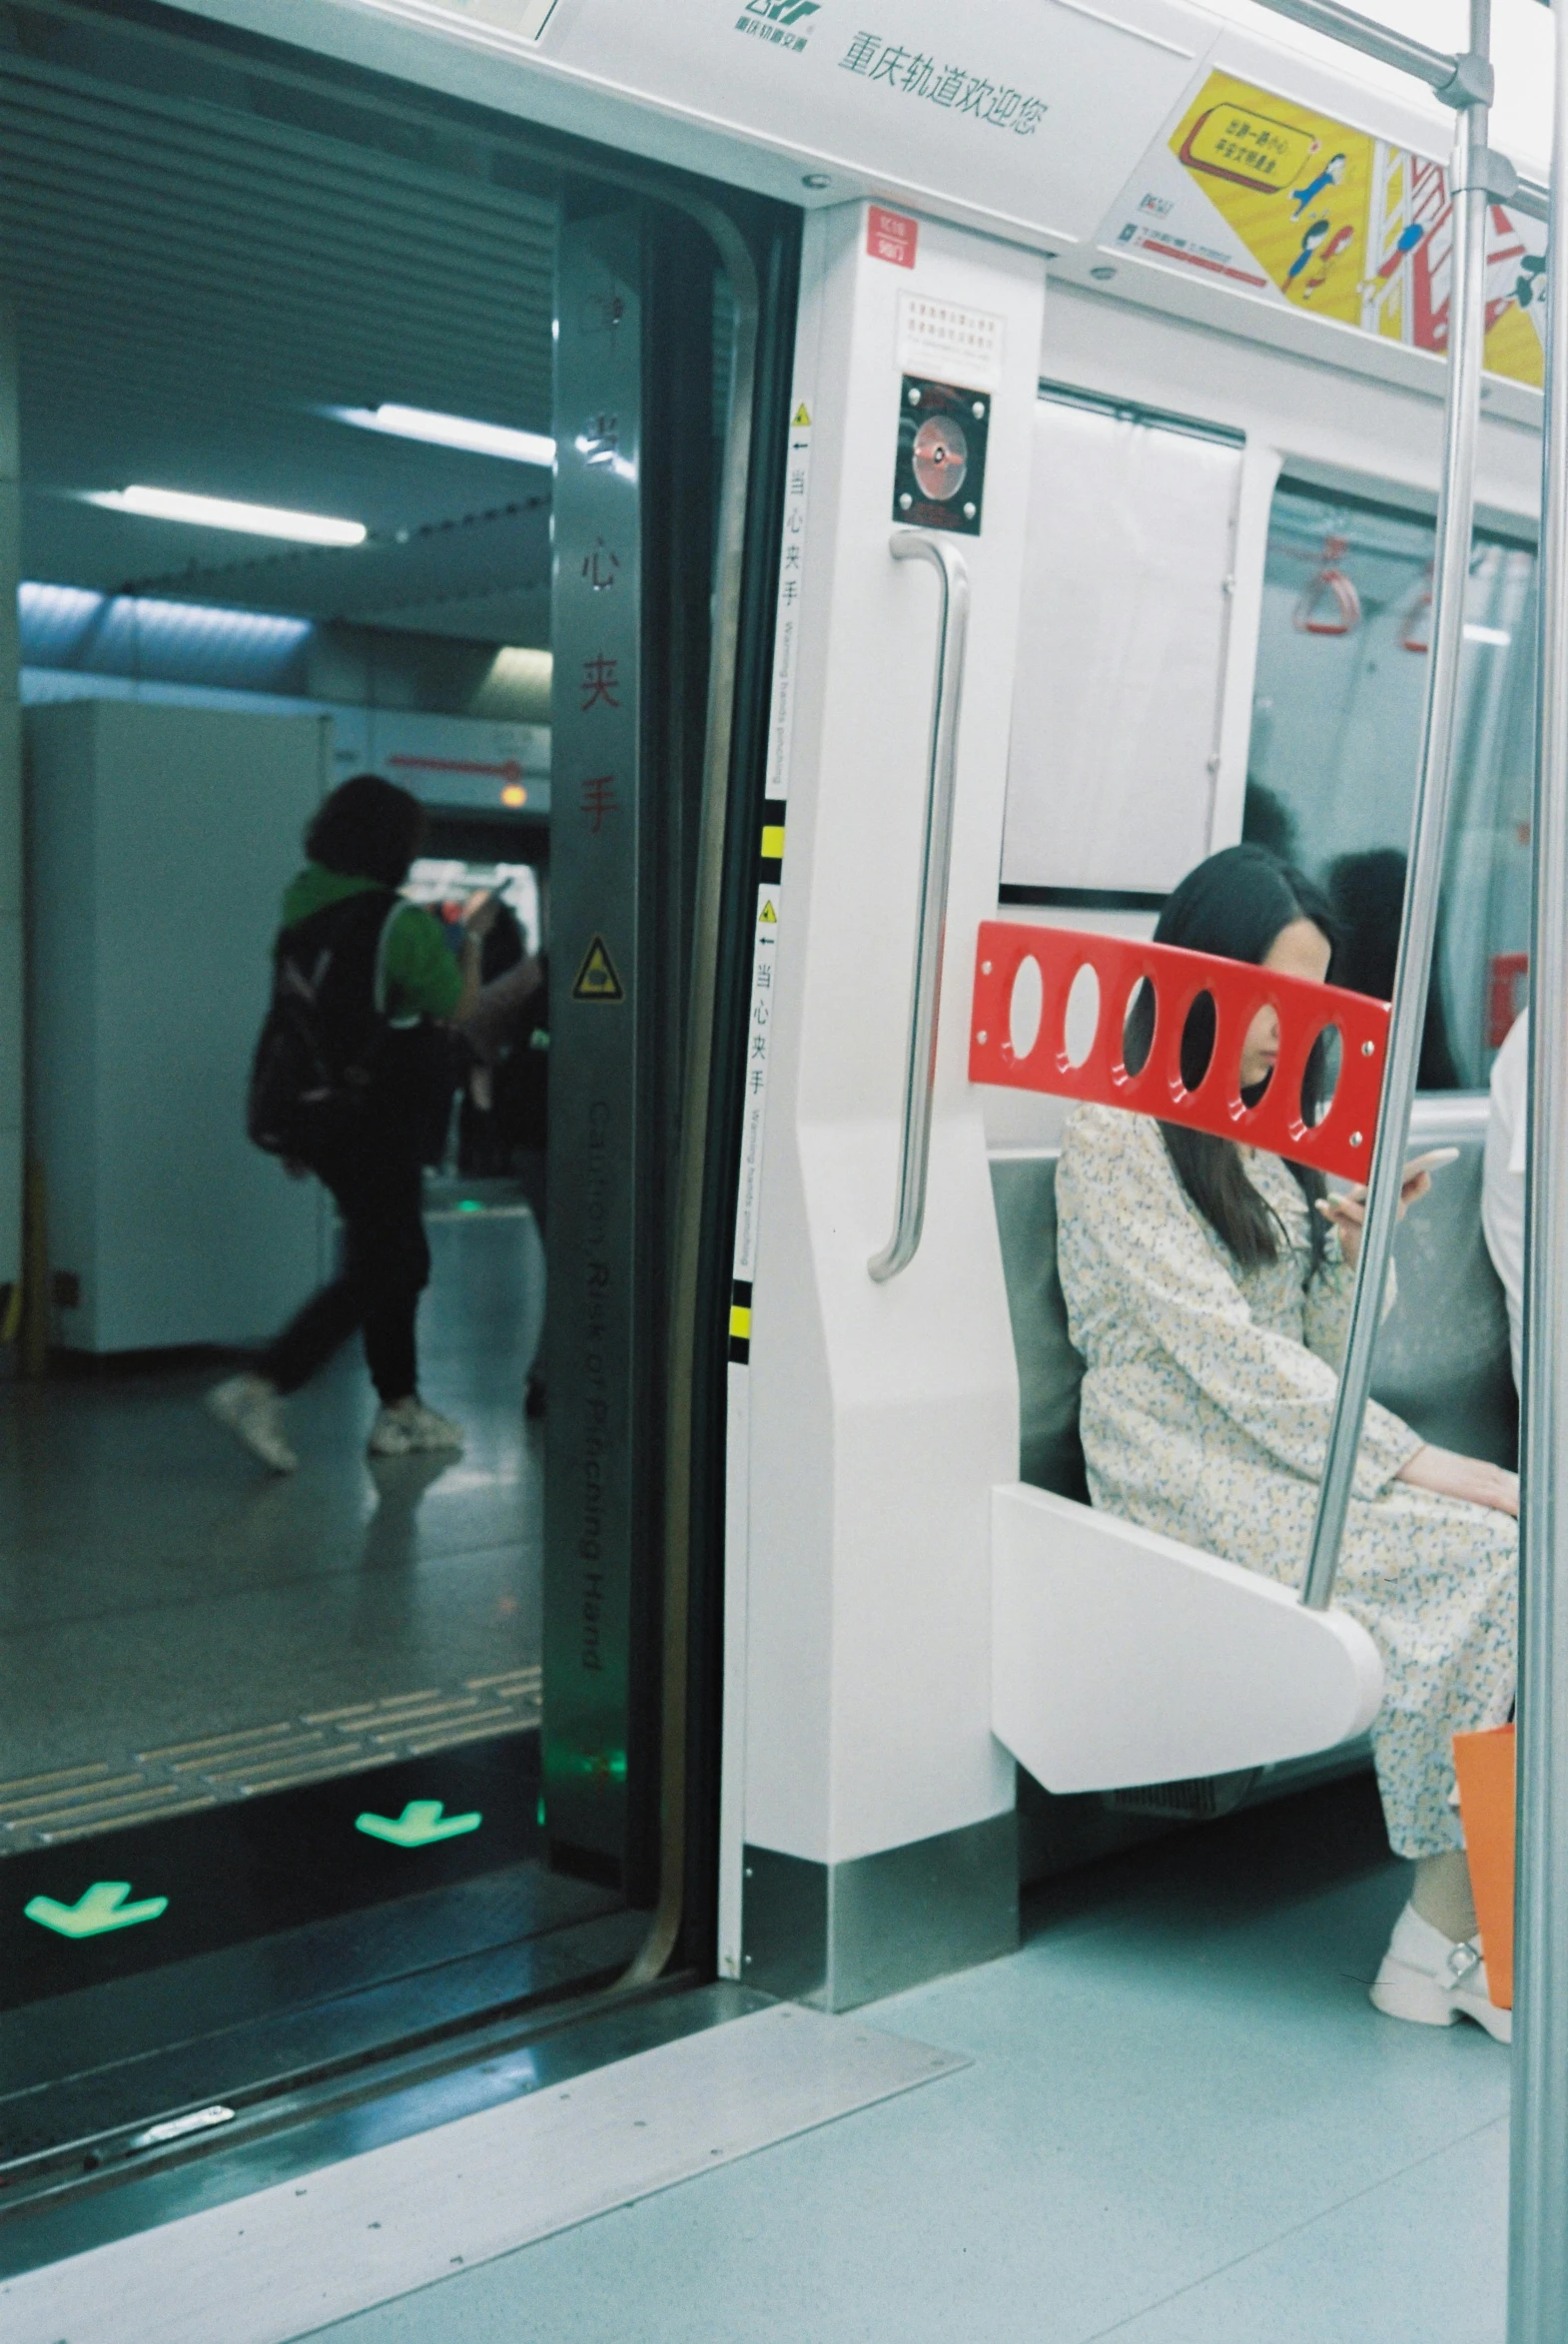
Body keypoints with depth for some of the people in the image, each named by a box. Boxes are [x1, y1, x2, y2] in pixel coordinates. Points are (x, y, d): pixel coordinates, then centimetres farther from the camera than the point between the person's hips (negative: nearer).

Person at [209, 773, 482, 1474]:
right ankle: (258, 1389, -13)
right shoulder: (400, 923, -16)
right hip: (384, 1124, -8)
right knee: (372, 1272, -2)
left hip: (324, 1118, 8)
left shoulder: (302, 915, 6)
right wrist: (469, 945, 15)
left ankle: (401, 1409, 26)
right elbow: (459, 1007, -5)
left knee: (402, 1260, 19)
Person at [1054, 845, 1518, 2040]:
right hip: (1193, 1479, -7)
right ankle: (1448, 1931, -14)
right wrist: (1414, 1464, -19)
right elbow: (1222, 1350, -16)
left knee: (1514, 1537, -19)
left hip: (1293, 1451, 7)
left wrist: (1353, 1252, -6)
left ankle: (1447, 1934, -19)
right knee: (1494, 1552, -23)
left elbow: (1324, 1355, 15)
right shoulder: (1116, 1136, -7)